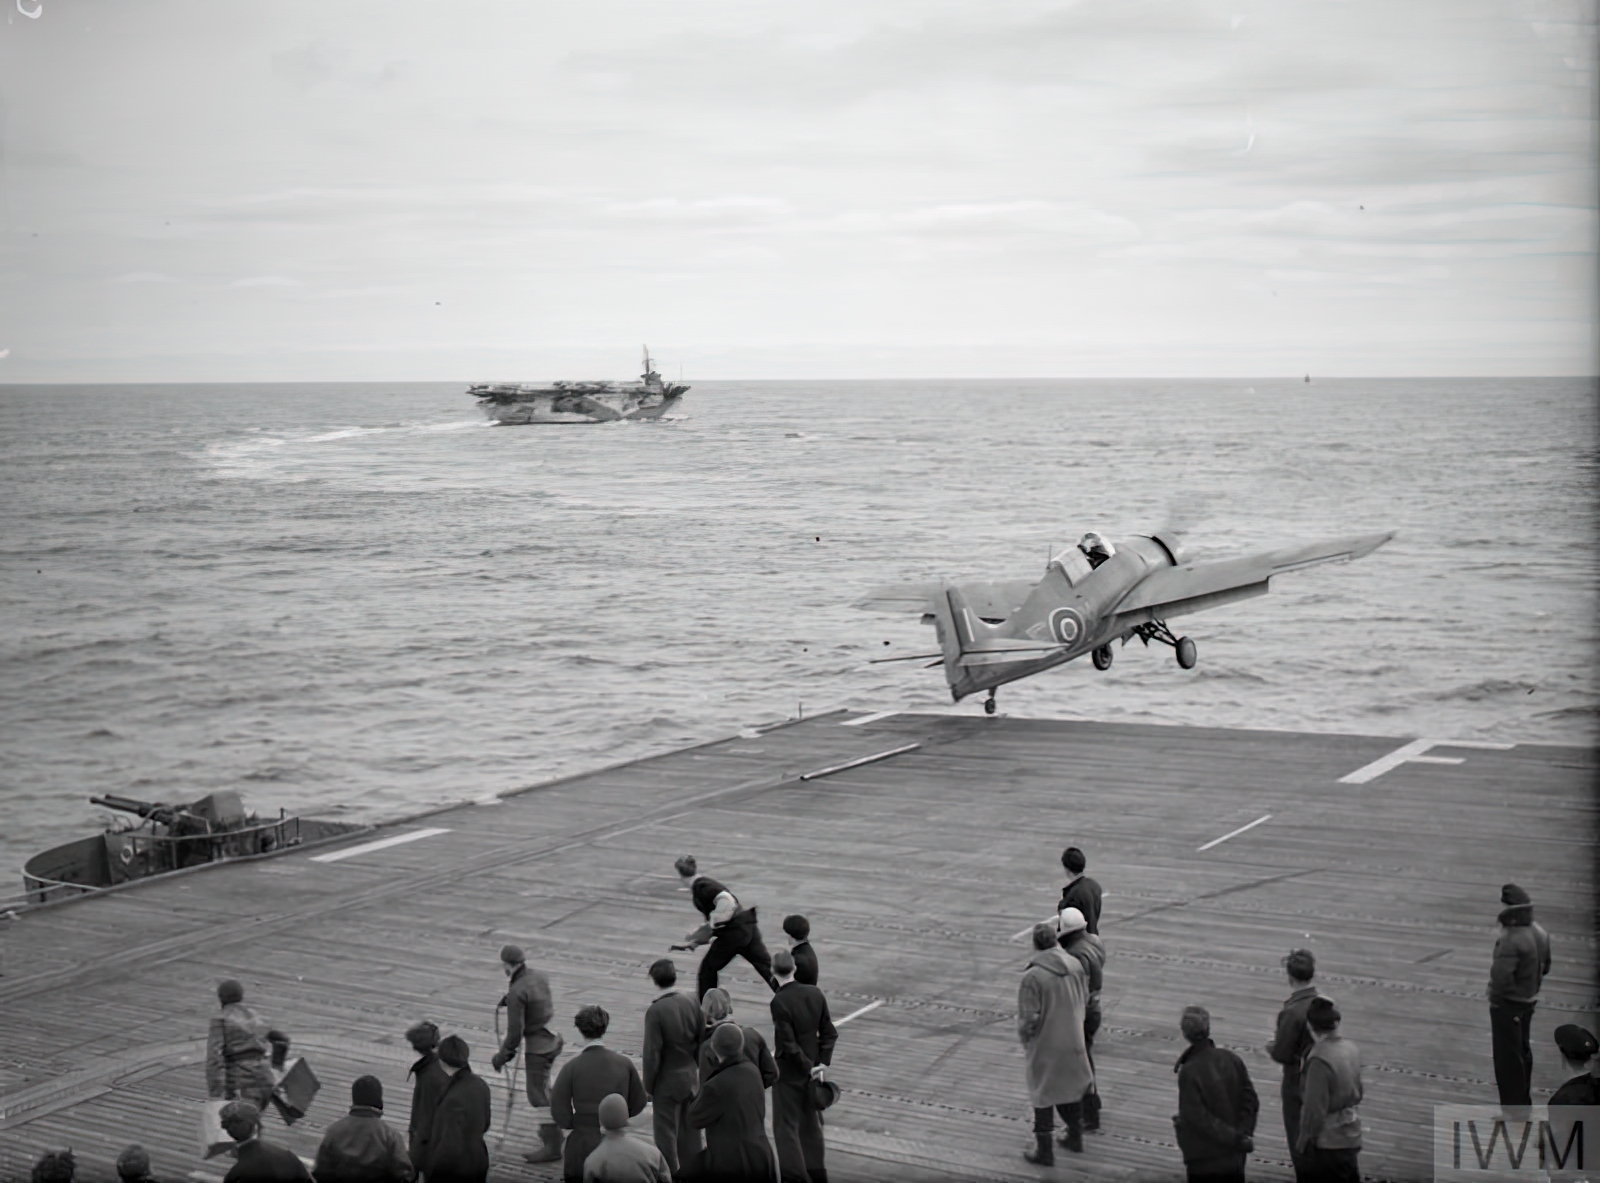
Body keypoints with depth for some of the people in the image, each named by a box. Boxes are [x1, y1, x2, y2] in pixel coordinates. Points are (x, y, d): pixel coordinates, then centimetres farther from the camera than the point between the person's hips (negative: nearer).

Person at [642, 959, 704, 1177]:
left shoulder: (655, 1011, -20)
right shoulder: (691, 1004, -3)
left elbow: (652, 1053, -18)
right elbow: (702, 1042, 3)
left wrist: (648, 1085, -8)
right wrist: (699, 1071, 16)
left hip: (667, 1083, -6)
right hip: (690, 1078, 6)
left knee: (666, 1134, 6)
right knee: (689, 1132, 17)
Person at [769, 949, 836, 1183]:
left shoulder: (779, 1001, -22)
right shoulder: (815, 994, -4)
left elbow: (788, 1045, -22)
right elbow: (829, 1033, 0)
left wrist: (808, 1067, -12)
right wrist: (821, 1064, -1)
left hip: (789, 1073, -6)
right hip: (811, 1068, 6)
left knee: (786, 1125, 6)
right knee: (811, 1122, 21)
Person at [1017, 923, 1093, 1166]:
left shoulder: (1032, 977, -26)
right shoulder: (1076, 966, -8)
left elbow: (1029, 1018, -21)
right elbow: (1084, 1000, 6)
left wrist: (1024, 1038, -2)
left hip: (1045, 1045, -5)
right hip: (1073, 1040, 5)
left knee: (1043, 1095, 9)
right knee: (1071, 1087, 24)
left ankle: (1044, 1150, 17)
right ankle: (1075, 1136, 39)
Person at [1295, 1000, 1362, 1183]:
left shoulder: (1319, 1060, -26)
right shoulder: (1352, 1049, -3)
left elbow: (1315, 1109, -22)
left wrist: (1305, 1143, -10)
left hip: (1328, 1143, -7)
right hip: (1352, 1138, 7)